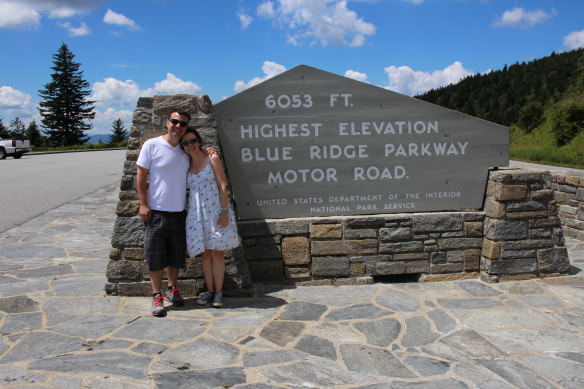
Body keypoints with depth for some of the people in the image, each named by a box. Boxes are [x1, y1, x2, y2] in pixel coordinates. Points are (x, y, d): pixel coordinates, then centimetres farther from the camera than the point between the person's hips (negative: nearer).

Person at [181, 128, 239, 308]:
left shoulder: (212, 158, -2)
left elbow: (223, 186, -7)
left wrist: (224, 211, -15)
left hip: (215, 210, -4)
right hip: (197, 212, 4)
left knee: (217, 252, 0)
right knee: (205, 253, 7)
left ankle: (218, 292, 7)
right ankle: (209, 290, 15)